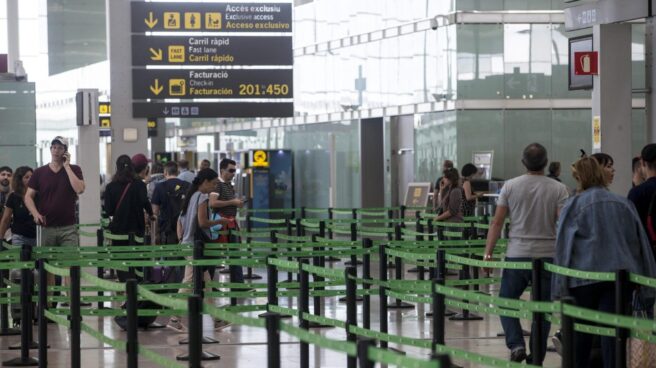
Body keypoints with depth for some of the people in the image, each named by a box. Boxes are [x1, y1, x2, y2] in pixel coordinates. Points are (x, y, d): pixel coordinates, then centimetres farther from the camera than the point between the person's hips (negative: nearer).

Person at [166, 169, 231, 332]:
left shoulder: (190, 196, 14)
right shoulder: (202, 197, -12)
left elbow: (180, 221, 15)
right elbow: (202, 222, -19)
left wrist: (181, 239, 10)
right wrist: (220, 221, -6)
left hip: (187, 244, 9)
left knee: (206, 282, 12)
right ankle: (174, 319, -4)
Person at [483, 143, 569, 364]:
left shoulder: (510, 186, 0)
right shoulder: (558, 189, -3)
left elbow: (497, 223, 0)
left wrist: (488, 253, 5)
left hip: (517, 256, 0)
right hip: (548, 257, 0)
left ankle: (516, 345, -5)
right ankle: (536, 358, 10)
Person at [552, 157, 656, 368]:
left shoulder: (574, 205, -1)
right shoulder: (624, 204, 8)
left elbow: (563, 247, -3)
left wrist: (559, 287, -1)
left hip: (584, 275, -2)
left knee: (581, 333, 12)